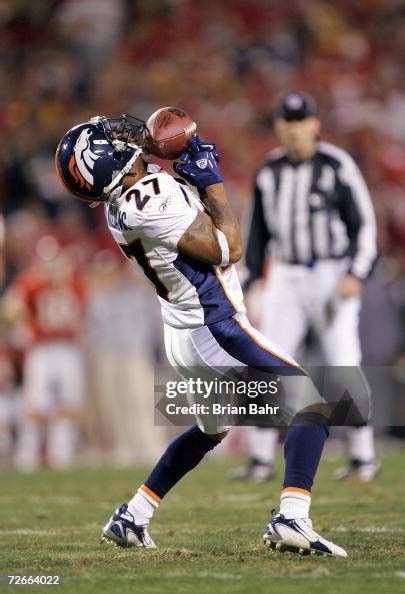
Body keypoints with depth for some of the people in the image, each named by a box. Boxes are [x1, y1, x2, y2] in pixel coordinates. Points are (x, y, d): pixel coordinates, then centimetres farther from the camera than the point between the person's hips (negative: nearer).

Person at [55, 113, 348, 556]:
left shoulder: (118, 205, 3)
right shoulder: (154, 201, -24)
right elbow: (227, 250, -18)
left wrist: (190, 169, 5)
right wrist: (211, 180, -11)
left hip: (182, 333, 9)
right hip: (215, 332, -9)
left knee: (209, 430, 30)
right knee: (312, 404, -6)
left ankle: (129, 519, 32)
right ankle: (290, 520, -20)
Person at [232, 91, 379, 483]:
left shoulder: (337, 167, -8)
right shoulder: (268, 172, 8)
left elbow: (364, 225, -7)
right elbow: (260, 231, 16)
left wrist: (356, 274, -19)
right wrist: (247, 282, 12)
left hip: (333, 276, -5)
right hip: (286, 278, 5)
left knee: (343, 368, -7)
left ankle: (363, 456, 4)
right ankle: (261, 460, 4)